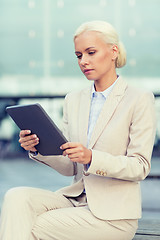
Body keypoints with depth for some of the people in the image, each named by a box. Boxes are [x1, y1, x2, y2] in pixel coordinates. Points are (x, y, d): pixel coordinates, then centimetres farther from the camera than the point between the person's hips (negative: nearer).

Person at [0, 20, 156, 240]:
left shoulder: (139, 100, -5)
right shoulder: (73, 100, 13)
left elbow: (140, 167, -10)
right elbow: (69, 167, 11)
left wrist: (91, 157, -25)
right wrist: (39, 149, -10)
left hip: (112, 213, -5)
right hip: (75, 197, 5)